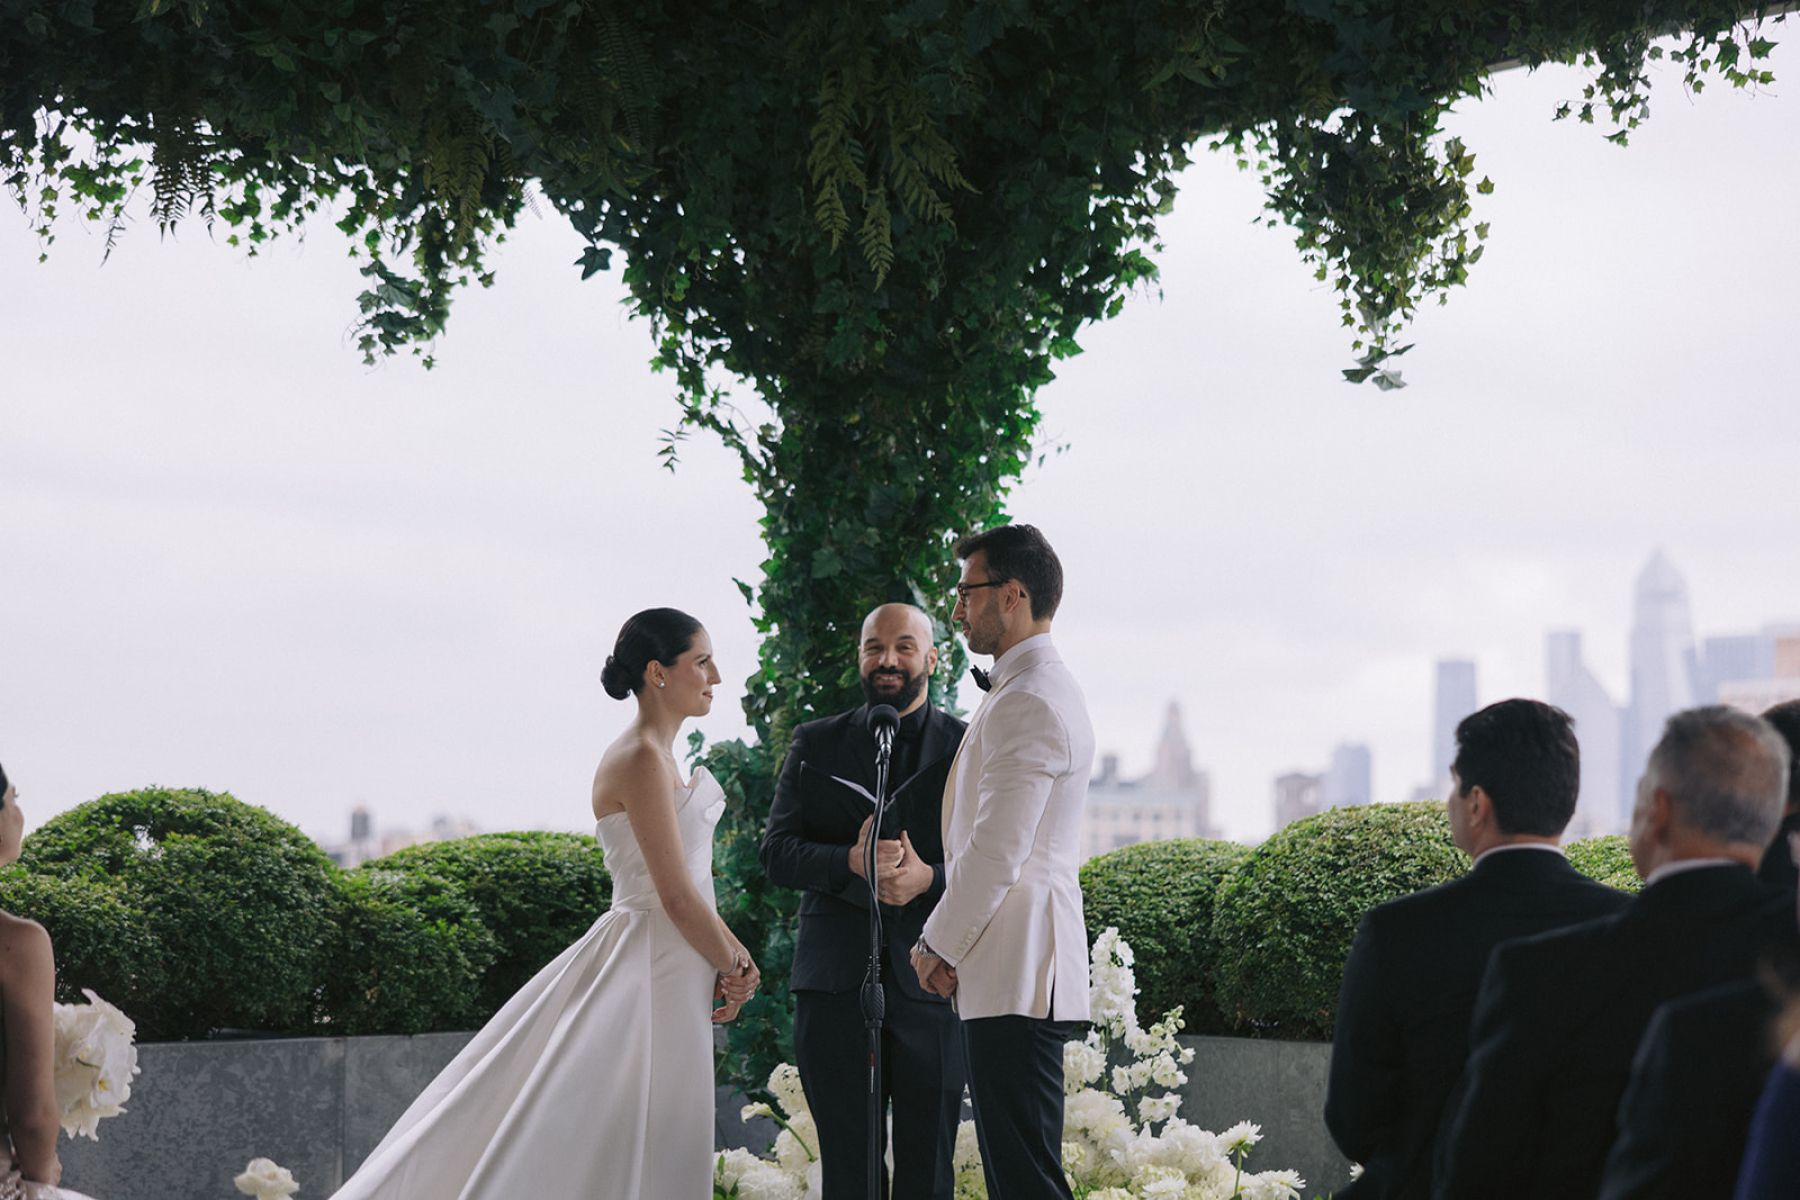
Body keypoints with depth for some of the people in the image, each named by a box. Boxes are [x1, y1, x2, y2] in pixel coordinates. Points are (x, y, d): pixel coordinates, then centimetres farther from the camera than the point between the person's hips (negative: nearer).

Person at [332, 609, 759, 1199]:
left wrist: (734, 956, 2)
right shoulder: (641, 759, -16)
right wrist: (734, 971, -5)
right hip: (653, 971, -10)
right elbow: (678, 898, -18)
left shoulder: (659, 757, 15)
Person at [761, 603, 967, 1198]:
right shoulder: (816, 744, 11)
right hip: (835, 986, 1)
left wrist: (929, 877, -19)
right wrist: (851, 863, -15)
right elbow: (777, 852, 4)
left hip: (934, 986, -1)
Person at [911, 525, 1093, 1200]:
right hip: (1018, 974, 11)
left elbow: (995, 854, -19)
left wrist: (938, 947, -6)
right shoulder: (1043, 690, 20)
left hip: (1015, 974, -11)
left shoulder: (1028, 702, -14)